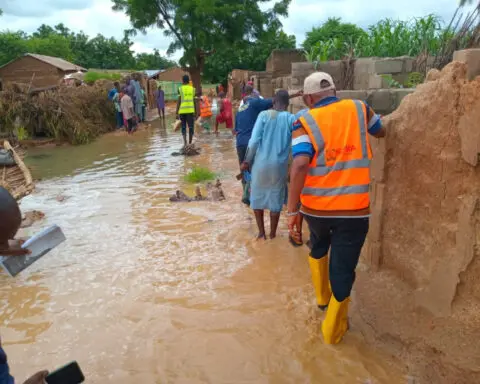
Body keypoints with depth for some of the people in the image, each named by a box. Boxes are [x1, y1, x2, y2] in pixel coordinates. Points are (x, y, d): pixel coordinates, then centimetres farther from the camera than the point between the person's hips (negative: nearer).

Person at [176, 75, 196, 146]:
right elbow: (194, 101, 6)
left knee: (183, 127, 8)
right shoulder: (192, 89, 6)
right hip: (191, 110, 1)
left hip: (182, 110, -1)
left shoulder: (180, 89, 0)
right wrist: (195, 112, 13)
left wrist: (177, 113, 0)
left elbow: (179, 101, -3)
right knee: (191, 127, 5)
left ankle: (185, 142, -6)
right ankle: (190, 143, 6)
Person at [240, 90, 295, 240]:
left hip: (261, 163, -1)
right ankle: (272, 234, 23)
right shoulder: (292, 119, 0)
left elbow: (254, 140, -10)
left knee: (257, 196, 16)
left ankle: (261, 233, 20)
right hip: (279, 165, 1)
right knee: (275, 199, 14)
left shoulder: (264, 115, -3)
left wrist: (247, 161, 0)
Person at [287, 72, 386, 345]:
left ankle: (322, 297, 47)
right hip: (354, 209, 0)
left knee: (318, 248, 31)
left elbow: (300, 165, -20)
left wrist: (292, 210, -15)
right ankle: (333, 329, 25)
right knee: (342, 269, 11)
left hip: (315, 208, 1)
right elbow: (381, 132, 23)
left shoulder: (305, 122, -5)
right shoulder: (359, 109, 2)